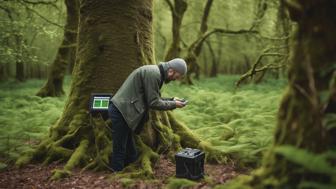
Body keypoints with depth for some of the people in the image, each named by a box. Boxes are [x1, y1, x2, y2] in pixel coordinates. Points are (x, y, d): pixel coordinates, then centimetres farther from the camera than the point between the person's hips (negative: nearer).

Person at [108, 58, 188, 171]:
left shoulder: (156, 73, 15)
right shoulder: (153, 74, -16)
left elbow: (153, 99, 19)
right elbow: (153, 103, -17)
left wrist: (172, 100, 11)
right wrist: (173, 104, -6)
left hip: (122, 111, 10)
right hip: (121, 111, -10)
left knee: (130, 151, 15)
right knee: (120, 150, -2)